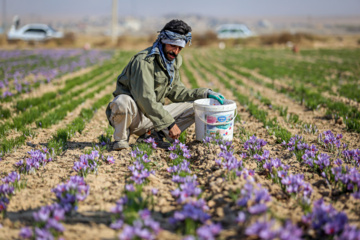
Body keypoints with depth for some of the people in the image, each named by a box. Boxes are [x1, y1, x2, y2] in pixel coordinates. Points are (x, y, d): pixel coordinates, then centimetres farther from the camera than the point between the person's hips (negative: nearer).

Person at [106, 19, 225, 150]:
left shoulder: (173, 61, 6)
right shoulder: (144, 61, -22)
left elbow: (176, 92, 14)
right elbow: (145, 99, -29)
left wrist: (205, 93, 3)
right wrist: (170, 123, -28)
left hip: (153, 115, 8)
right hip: (131, 115, -7)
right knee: (123, 101, -41)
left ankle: (153, 135, -4)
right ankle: (121, 139, -13)